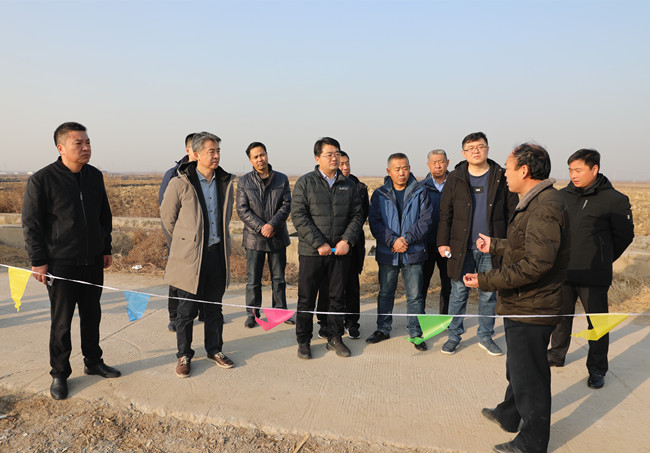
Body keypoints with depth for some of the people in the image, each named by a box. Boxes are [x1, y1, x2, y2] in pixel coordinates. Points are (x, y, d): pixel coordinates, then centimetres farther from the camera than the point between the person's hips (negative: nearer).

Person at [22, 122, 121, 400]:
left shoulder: (95, 176, 5)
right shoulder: (42, 180, -10)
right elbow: (31, 224, -7)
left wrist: (106, 248, 15)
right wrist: (38, 260, -9)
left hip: (93, 262, 5)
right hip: (61, 264, -5)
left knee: (92, 315, 15)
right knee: (61, 322, 5)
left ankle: (93, 362, 31)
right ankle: (59, 373, 21)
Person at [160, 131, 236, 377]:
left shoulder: (226, 181, 6)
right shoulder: (181, 183, -8)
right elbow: (167, 217, 4)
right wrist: (182, 245, 11)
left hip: (217, 254, 4)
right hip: (190, 255, -4)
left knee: (214, 307, 14)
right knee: (187, 309, 6)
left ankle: (214, 349, 30)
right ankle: (184, 355, 22)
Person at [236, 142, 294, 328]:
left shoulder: (282, 179, 4)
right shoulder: (244, 181, 1)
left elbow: (286, 205, -2)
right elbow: (242, 210, -4)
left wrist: (272, 225, -16)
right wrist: (260, 228, -15)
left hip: (278, 237, 1)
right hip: (254, 237, -1)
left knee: (279, 277, 11)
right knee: (253, 279, 5)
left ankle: (280, 310, 25)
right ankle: (252, 314, 18)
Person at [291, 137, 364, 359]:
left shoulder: (349, 185, 9)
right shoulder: (305, 182, -2)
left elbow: (357, 215, 7)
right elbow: (299, 216, -9)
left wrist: (347, 240, -8)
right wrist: (318, 243, -15)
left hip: (340, 251, 3)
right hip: (311, 252, -3)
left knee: (337, 297, 12)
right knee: (306, 299, 6)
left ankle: (334, 338, 27)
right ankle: (303, 341, 21)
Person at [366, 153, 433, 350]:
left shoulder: (420, 192, 1)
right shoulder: (380, 194, 3)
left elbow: (426, 220, -5)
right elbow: (375, 222, -4)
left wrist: (406, 239, -16)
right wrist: (393, 241, -17)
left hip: (413, 253, -1)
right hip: (387, 253, 1)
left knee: (415, 295, 5)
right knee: (385, 293, 14)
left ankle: (416, 333, 18)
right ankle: (383, 329, 29)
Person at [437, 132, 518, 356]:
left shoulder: (501, 177, 3)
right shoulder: (455, 178, 3)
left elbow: (512, 212, 4)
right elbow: (445, 213, 4)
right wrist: (443, 242, -3)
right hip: (461, 247, 0)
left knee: (489, 294, 11)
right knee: (458, 293, 7)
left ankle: (486, 336, 27)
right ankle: (454, 336, 22)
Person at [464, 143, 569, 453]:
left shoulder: (545, 207, -24)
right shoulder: (536, 202, 11)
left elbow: (537, 263, -31)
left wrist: (487, 281, -28)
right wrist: (495, 246, 30)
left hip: (530, 310, -11)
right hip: (522, 305, 11)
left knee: (529, 376, 5)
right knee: (517, 367, 26)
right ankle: (509, 415, 47)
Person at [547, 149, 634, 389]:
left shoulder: (614, 199, -8)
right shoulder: (562, 196, 4)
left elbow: (624, 235, 1)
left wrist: (601, 260, 6)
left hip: (594, 278, -4)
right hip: (562, 272, 4)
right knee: (561, 317, 18)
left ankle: (597, 369, 22)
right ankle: (557, 355, 36)